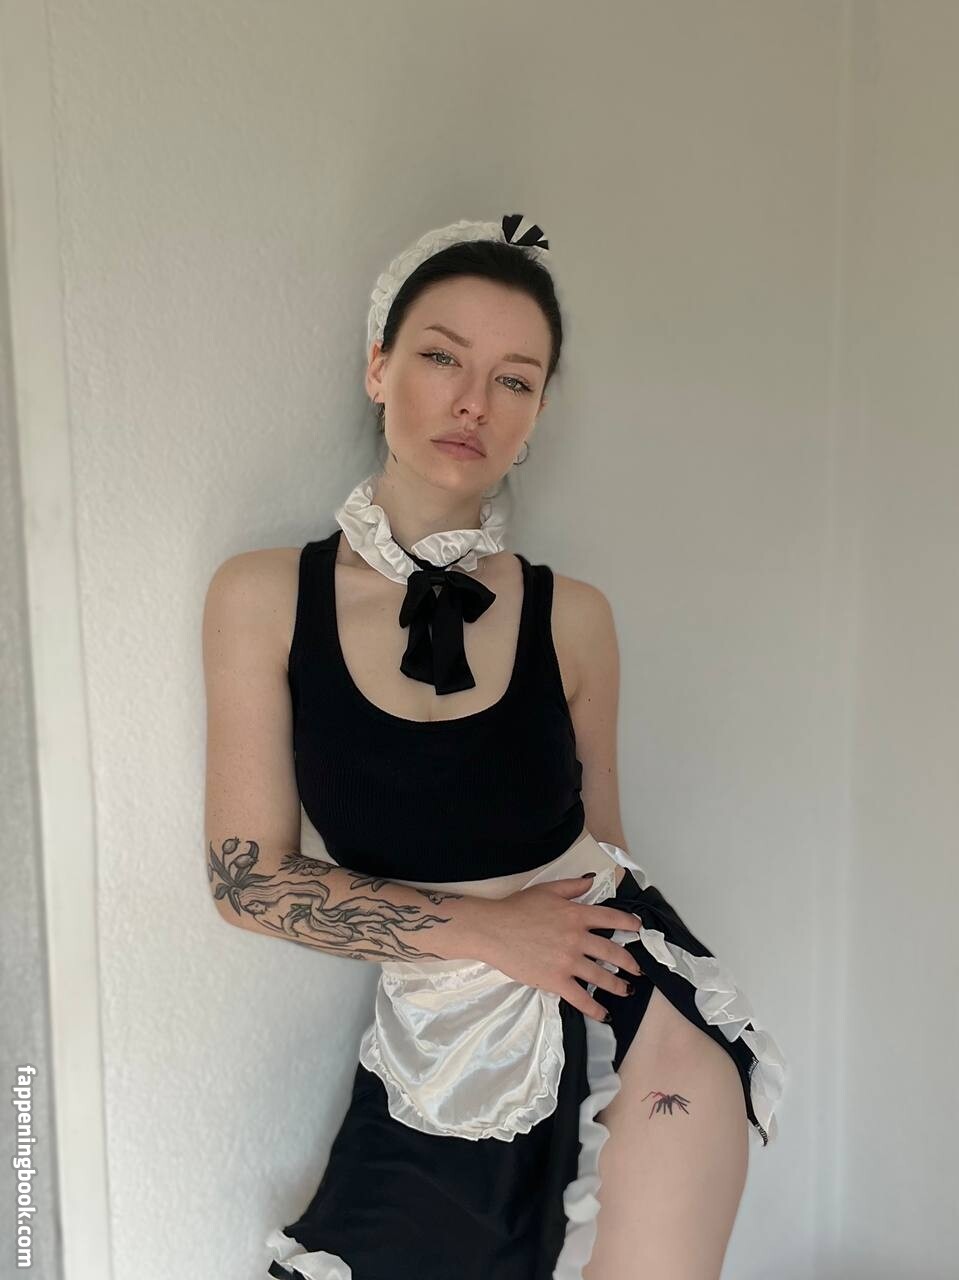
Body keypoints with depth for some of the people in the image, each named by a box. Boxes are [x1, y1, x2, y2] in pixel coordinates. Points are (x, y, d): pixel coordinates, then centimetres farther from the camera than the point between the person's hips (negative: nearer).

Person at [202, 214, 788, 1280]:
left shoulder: (573, 617, -5)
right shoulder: (264, 597, -8)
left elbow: (597, 848, 7)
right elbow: (248, 877, -8)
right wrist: (481, 927, -15)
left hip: (622, 1005, 0)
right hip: (435, 1055, 1)